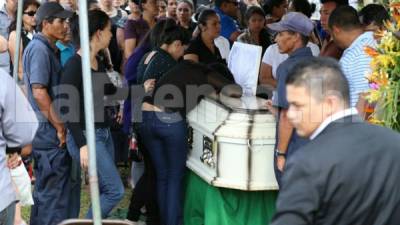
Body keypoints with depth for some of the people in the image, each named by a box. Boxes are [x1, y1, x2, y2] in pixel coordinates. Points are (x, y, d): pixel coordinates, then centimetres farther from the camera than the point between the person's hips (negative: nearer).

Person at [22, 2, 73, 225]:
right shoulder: (40, 49, -15)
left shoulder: (44, 48, 16)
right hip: (49, 131, -10)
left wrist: (58, 125, 18)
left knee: (44, 190, 18)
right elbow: (39, 92, -22)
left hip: (45, 131, 10)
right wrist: (60, 127, -17)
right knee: (55, 192, -6)